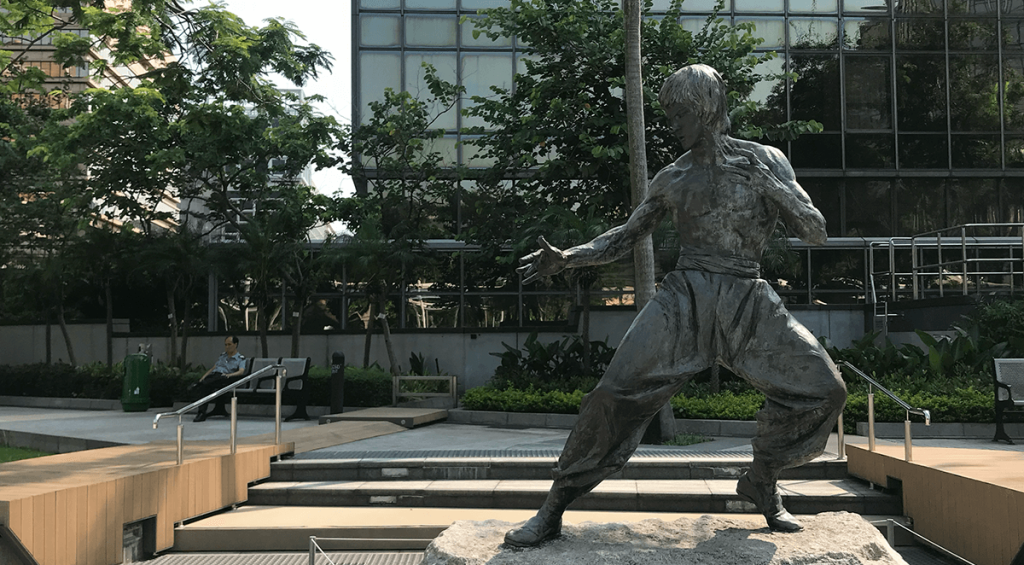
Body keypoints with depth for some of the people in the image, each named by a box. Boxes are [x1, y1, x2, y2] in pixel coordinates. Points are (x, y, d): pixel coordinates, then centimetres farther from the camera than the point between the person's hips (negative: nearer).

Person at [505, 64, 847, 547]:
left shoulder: (764, 161, 5)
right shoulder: (673, 179, 9)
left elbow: (815, 232, 0)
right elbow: (625, 237, 16)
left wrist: (767, 184, -14)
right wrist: (566, 258, 1)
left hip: (748, 301, 1)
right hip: (685, 296, 0)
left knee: (823, 389, -11)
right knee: (616, 392, -18)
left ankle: (761, 481, 14)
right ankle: (553, 510, -8)